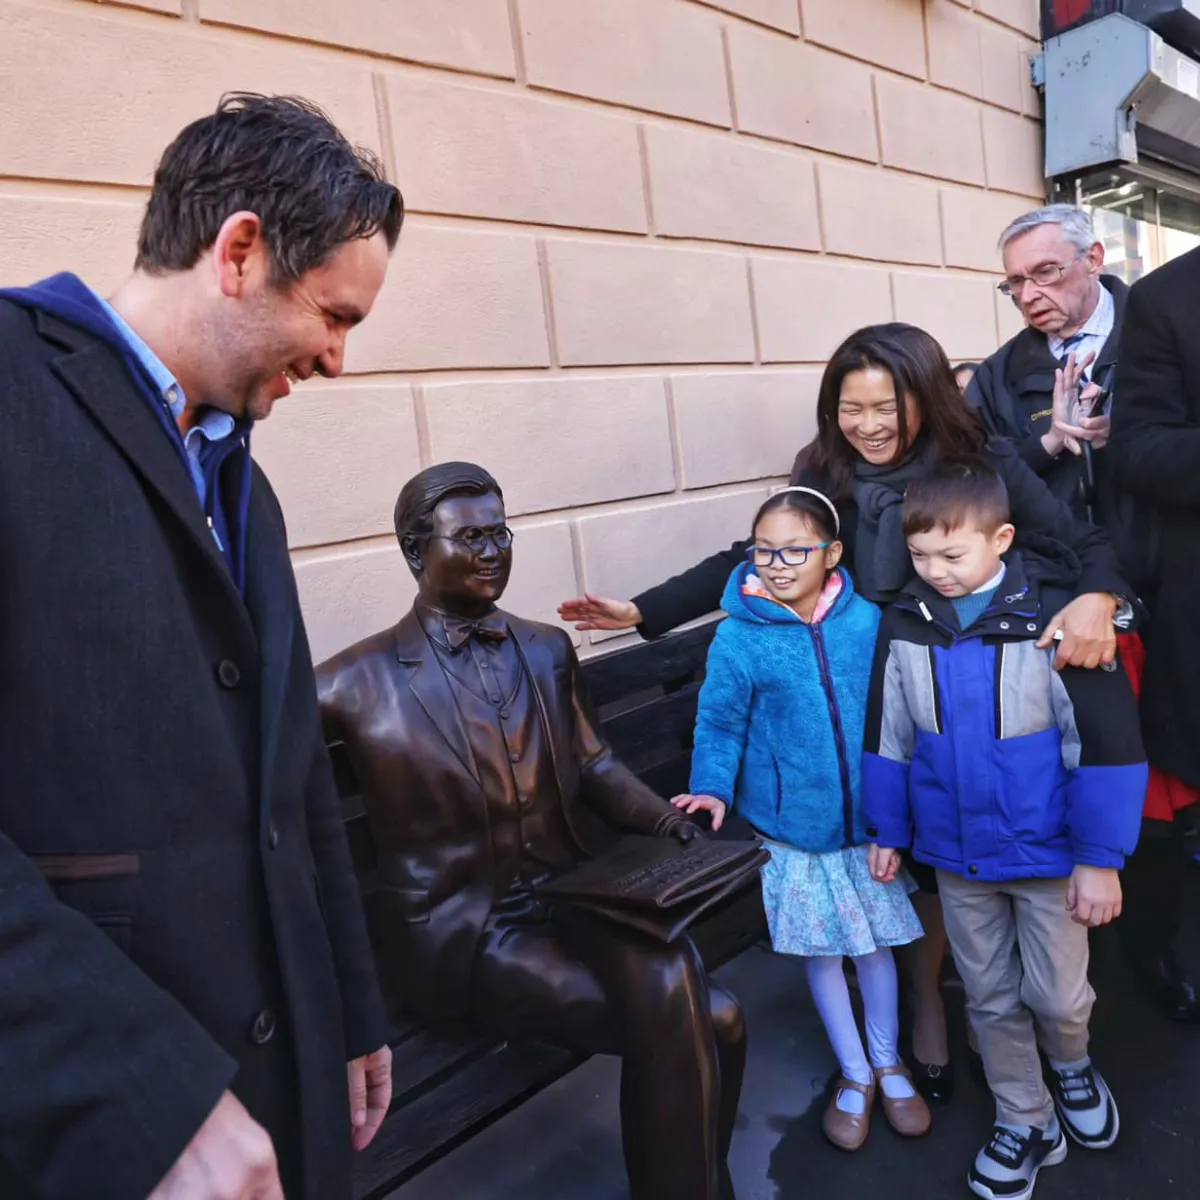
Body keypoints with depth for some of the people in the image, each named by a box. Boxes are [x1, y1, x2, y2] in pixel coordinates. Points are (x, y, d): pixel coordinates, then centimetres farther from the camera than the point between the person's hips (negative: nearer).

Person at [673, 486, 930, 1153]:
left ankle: (888, 1061, 44)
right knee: (821, 950, 15)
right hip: (791, 826, -1)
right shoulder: (739, 635, -15)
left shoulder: (868, 622, -11)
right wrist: (713, 787, -21)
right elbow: (720, 723, -7)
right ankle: (853, 1072, 39)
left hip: (868, 820, 1)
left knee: (875, 941, 17)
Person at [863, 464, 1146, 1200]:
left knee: (1058, 995, 13)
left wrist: (1100, 857, -14)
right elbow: (889, 736, 3)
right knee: (992, 999, 17)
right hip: (956, 854, 3)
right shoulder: (905, 626, -7)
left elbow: (1106, 742, -15)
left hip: (1048, 852, -3)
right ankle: (1026, 1124, 40)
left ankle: (1072, 1065, 48)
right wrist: (888, 830, 7)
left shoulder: (1054, 616, -19)